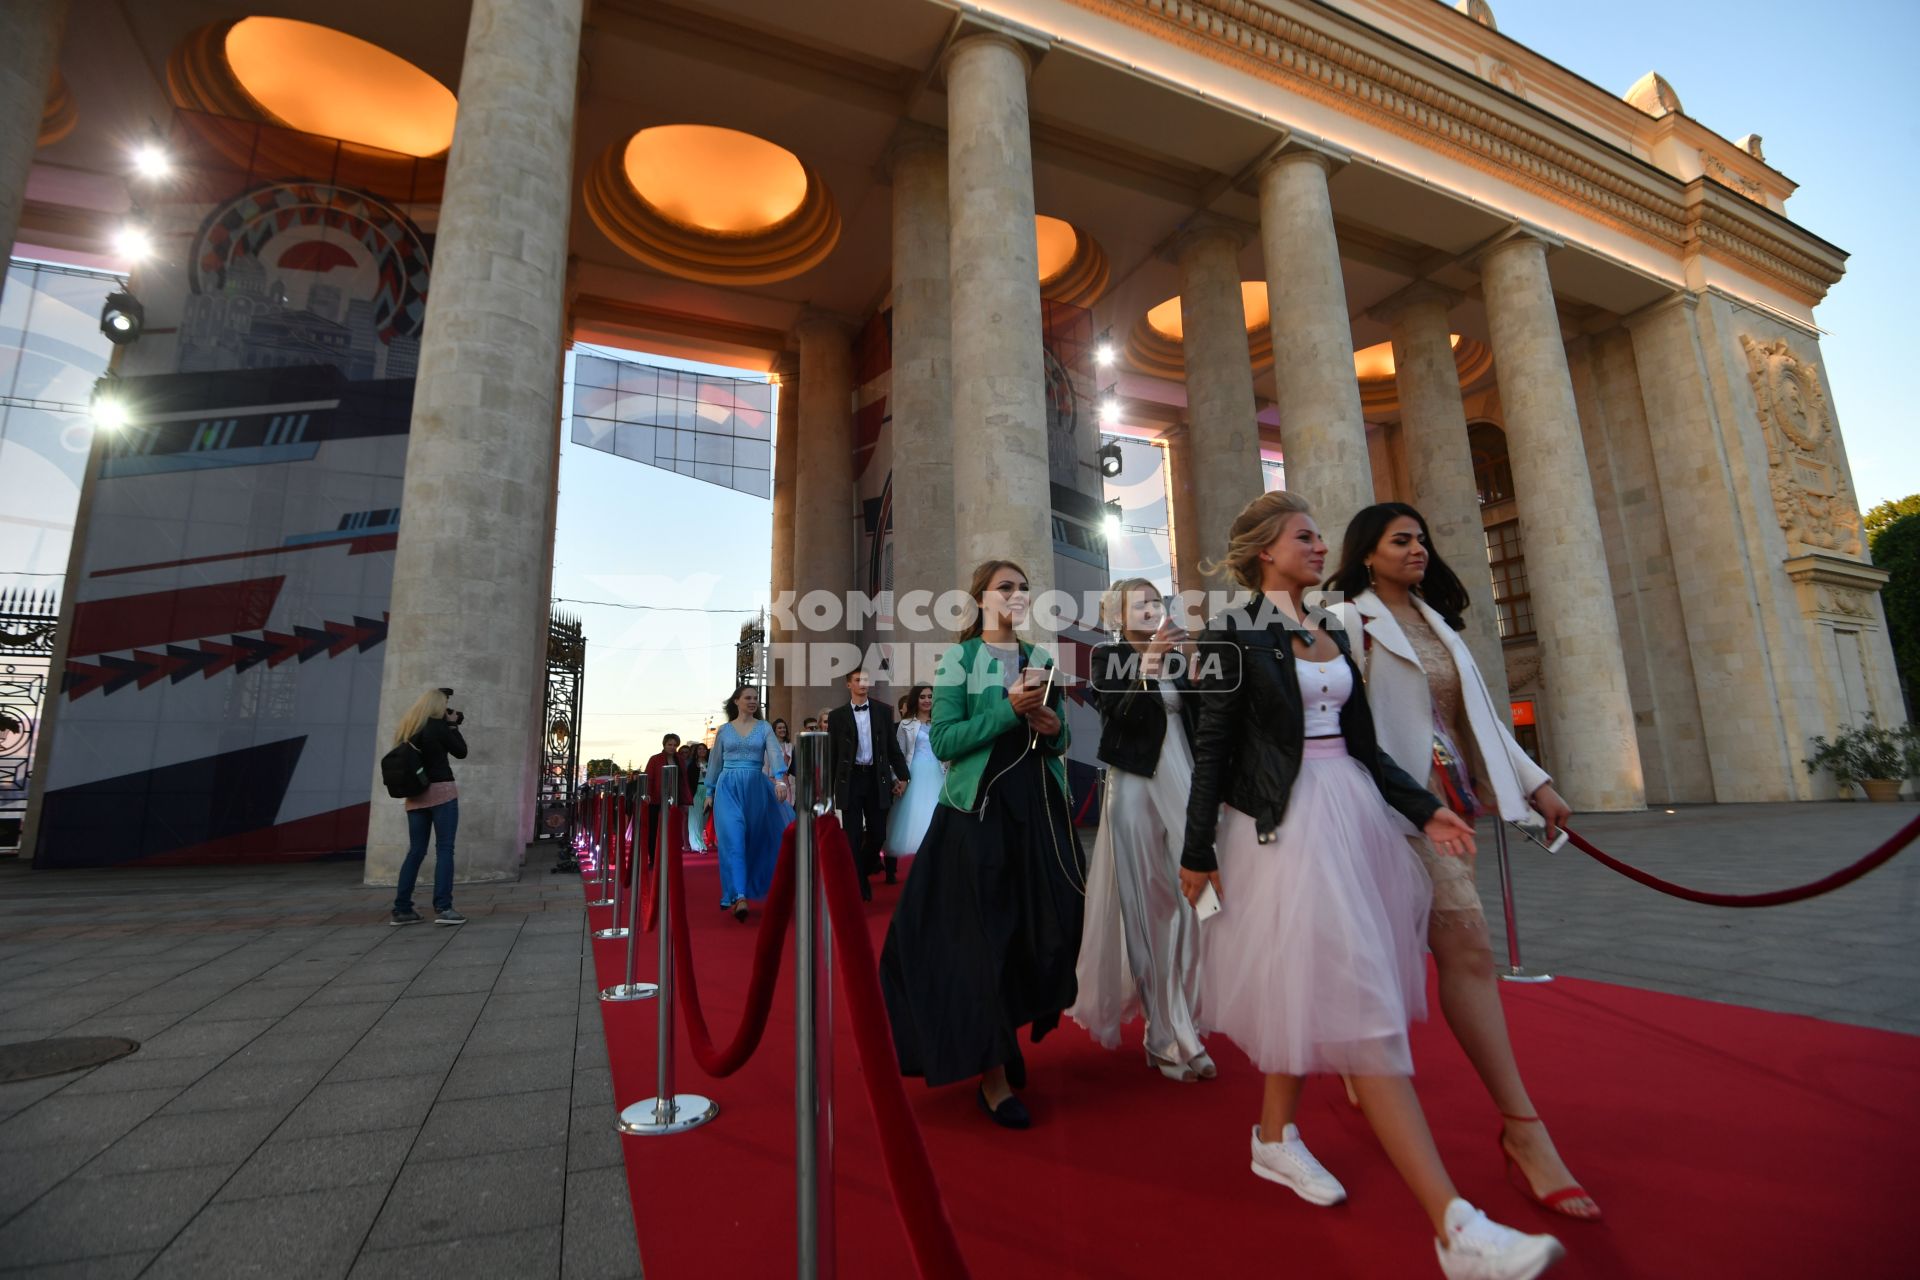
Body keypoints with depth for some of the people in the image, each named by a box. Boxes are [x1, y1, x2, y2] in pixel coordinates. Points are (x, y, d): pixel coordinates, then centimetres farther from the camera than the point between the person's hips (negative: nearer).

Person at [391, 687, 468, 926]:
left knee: (415, 851, 10)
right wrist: (453, 725, 9)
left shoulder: (407, 729, 9)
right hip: (441, 792, -6)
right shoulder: (438, 726, -8)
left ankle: (402, 909, 10)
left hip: (416, 796, 6)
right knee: (444, 849, -5)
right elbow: (461, 752, 1)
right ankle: (443, 908, -10)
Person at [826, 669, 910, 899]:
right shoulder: (837, 715, 2)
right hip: (850, 778, -1)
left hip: (876, 778, 1)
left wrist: (902, 776, 3)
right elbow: (831, 753, 3)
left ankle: (864, 869, 32)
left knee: (878, 833, 5)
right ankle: (859, 884, 13)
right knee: (853, 835, 1)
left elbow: (893, 747, 8)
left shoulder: (883, 711, 5)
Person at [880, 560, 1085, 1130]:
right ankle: (992, 1078, 12)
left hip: (1039, 810, 5)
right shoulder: (957, 660, -2)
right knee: (983, 938, -2)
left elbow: (1060, 738, 16)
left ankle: (1009, 1041, 32)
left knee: (1046, 931, 7)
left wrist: (1052, 725, -7)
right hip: (980, 810, -5)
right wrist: (1009, 709, -19)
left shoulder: (1041, 659, 13)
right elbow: (944, 741, -11)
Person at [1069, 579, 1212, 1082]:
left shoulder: (1177, 654, 11)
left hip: (1183, 785, 4)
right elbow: (1116, 714, -15)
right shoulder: (1108, 656, -1)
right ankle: (1165, 1034, 11)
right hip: (1137, 787, -4)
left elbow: (1200, 717, 5)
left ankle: (1181, 1018, 18)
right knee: (1147, 904, 1)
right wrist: (1146, 668, -27)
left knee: (1188, 899, 2)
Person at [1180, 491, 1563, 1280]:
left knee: (1311, 989, 15)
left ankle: (1276, 1137, 32)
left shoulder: (1331, 632, 15)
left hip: (1347, 811, 8)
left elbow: (1359, 740, 16)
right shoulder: (1234, 634, -7)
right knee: (1361, 1001, -9)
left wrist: (1421, 808, 8)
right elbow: (1213, 746, -9)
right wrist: (1198, 849, -10)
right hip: (1282, 821, -8)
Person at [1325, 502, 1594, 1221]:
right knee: (1467, 946, -10)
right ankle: (1523, 1130, -2)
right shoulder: (1350, 620, -5)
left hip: (1452, 795, 8)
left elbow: (1479, 711, 20)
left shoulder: (1434, 620, 19)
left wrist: (1533, 781, 15)